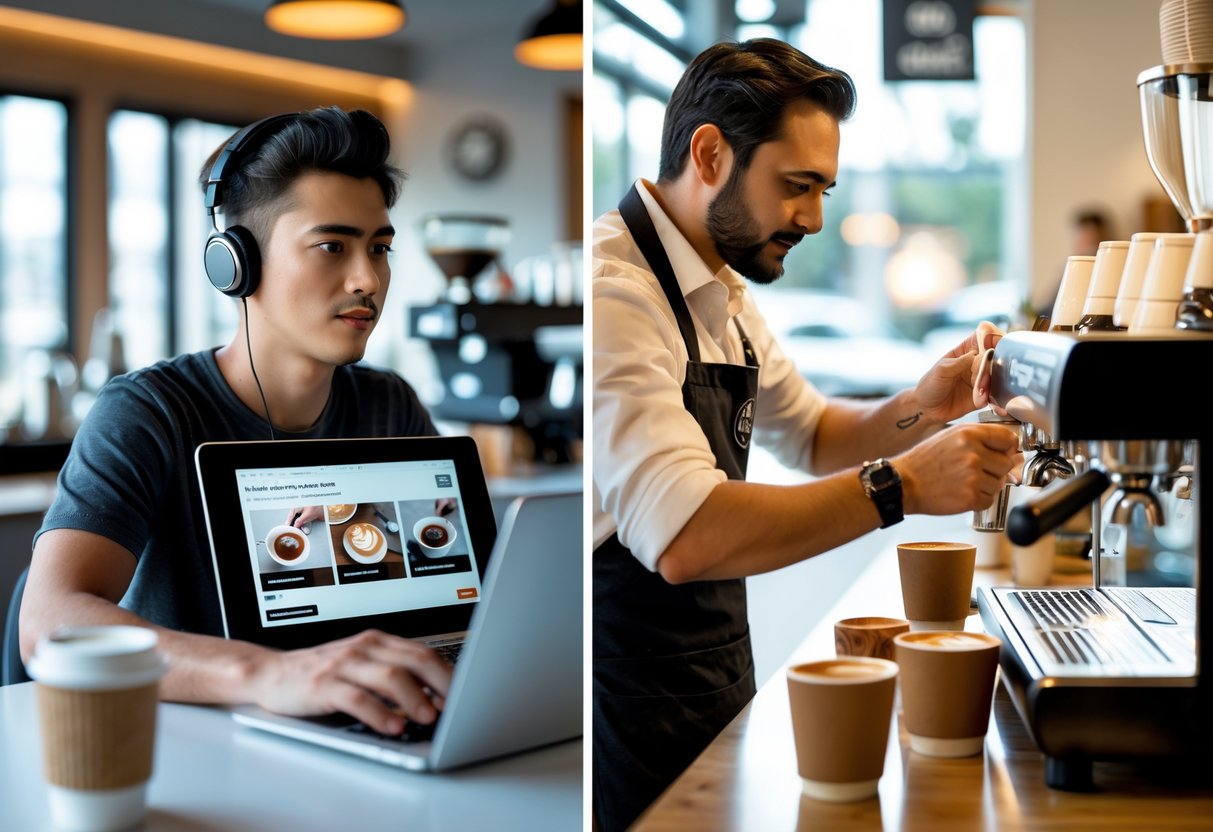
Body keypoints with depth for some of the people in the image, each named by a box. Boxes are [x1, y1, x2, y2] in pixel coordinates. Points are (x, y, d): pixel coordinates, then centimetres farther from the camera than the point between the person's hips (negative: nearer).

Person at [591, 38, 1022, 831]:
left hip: (721, 676, 9)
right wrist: (900, 485, -29)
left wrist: (918, 410, 1)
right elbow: (682, 537, -33)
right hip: (634, 700, -9)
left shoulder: (721, 294, 9)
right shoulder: (613, 289, -23)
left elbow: (812, 433, 20)